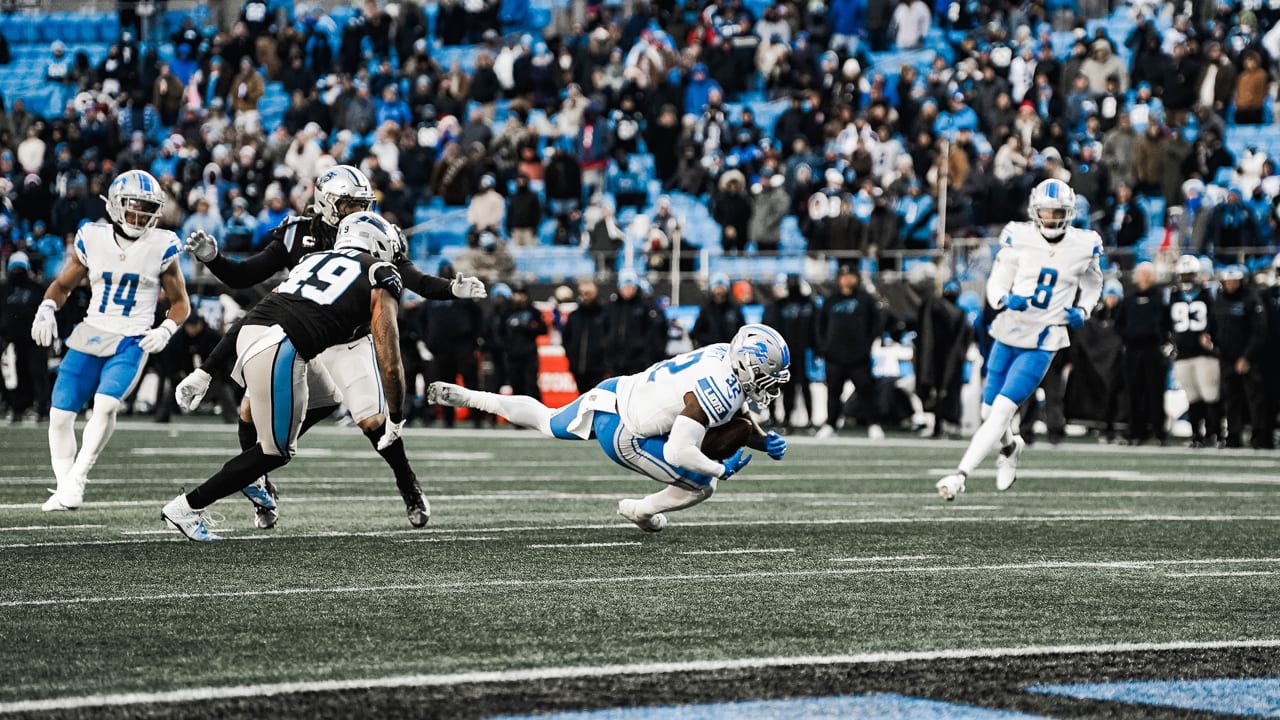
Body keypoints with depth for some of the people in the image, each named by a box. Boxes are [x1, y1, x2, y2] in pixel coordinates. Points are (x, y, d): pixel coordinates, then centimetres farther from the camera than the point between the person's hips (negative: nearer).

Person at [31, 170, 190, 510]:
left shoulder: (162, 247, -3)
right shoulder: (92, 239, 2)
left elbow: (180, 303, 7)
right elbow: (63, 284, 16)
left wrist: (165, 330, -12)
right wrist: (47, 309, -4)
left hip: (131, 343, -3)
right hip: (89, 338, 3)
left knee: (106, 404, -25)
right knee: (60, 414, -2)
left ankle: (77, 479, -12)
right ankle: (63, 487, 14)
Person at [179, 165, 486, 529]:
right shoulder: (297, 236, -5)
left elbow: (414, 280, -13)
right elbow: (243, 277, -3)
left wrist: (452, 289, -31)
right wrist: (211, 258, -20)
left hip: (350, 344, -2)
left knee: (373, 420, -18)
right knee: (252, 412, -9)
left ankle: (410, 489, 7)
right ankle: (262, 492, 13)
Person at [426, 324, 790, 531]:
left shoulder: (726, 355, -2)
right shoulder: (717, 393, -30)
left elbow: (732, 421, 13)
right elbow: (678, 452, -32)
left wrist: (765, 442, 0)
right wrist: (722, 468, -19)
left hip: (615, 390, 9)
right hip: (622, 435, -9)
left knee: (548, 423, 34)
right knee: (702, 485, -2)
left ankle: (464, 396, 42)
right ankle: (641, 511, 25)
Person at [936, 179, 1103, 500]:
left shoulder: (1085, 246, -4)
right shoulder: (1019, 239, -6)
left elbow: (1092, 285, 15)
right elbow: (996, 284, -1)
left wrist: (1082, 312, -4)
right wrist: (1005, 300, -23)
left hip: (1043, 342, -2)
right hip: (1008, 332, 2)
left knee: (1002, 409, -15)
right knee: (989, 411, 11)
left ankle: (961, 474, -17)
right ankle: (1011, 447, 45)